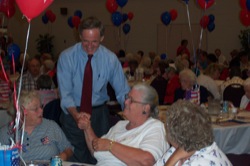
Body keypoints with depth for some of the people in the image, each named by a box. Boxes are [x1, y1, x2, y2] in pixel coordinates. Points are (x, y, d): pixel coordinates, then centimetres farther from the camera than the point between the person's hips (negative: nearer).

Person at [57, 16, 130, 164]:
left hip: (100, 114, 1)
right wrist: (76, 115, -31)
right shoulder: (67, 57, -11)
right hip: (73, 113, -1)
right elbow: (66, 94, -13)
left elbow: (123, 92, -5)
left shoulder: (110, 59, -7)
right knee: (75, 159, 0)